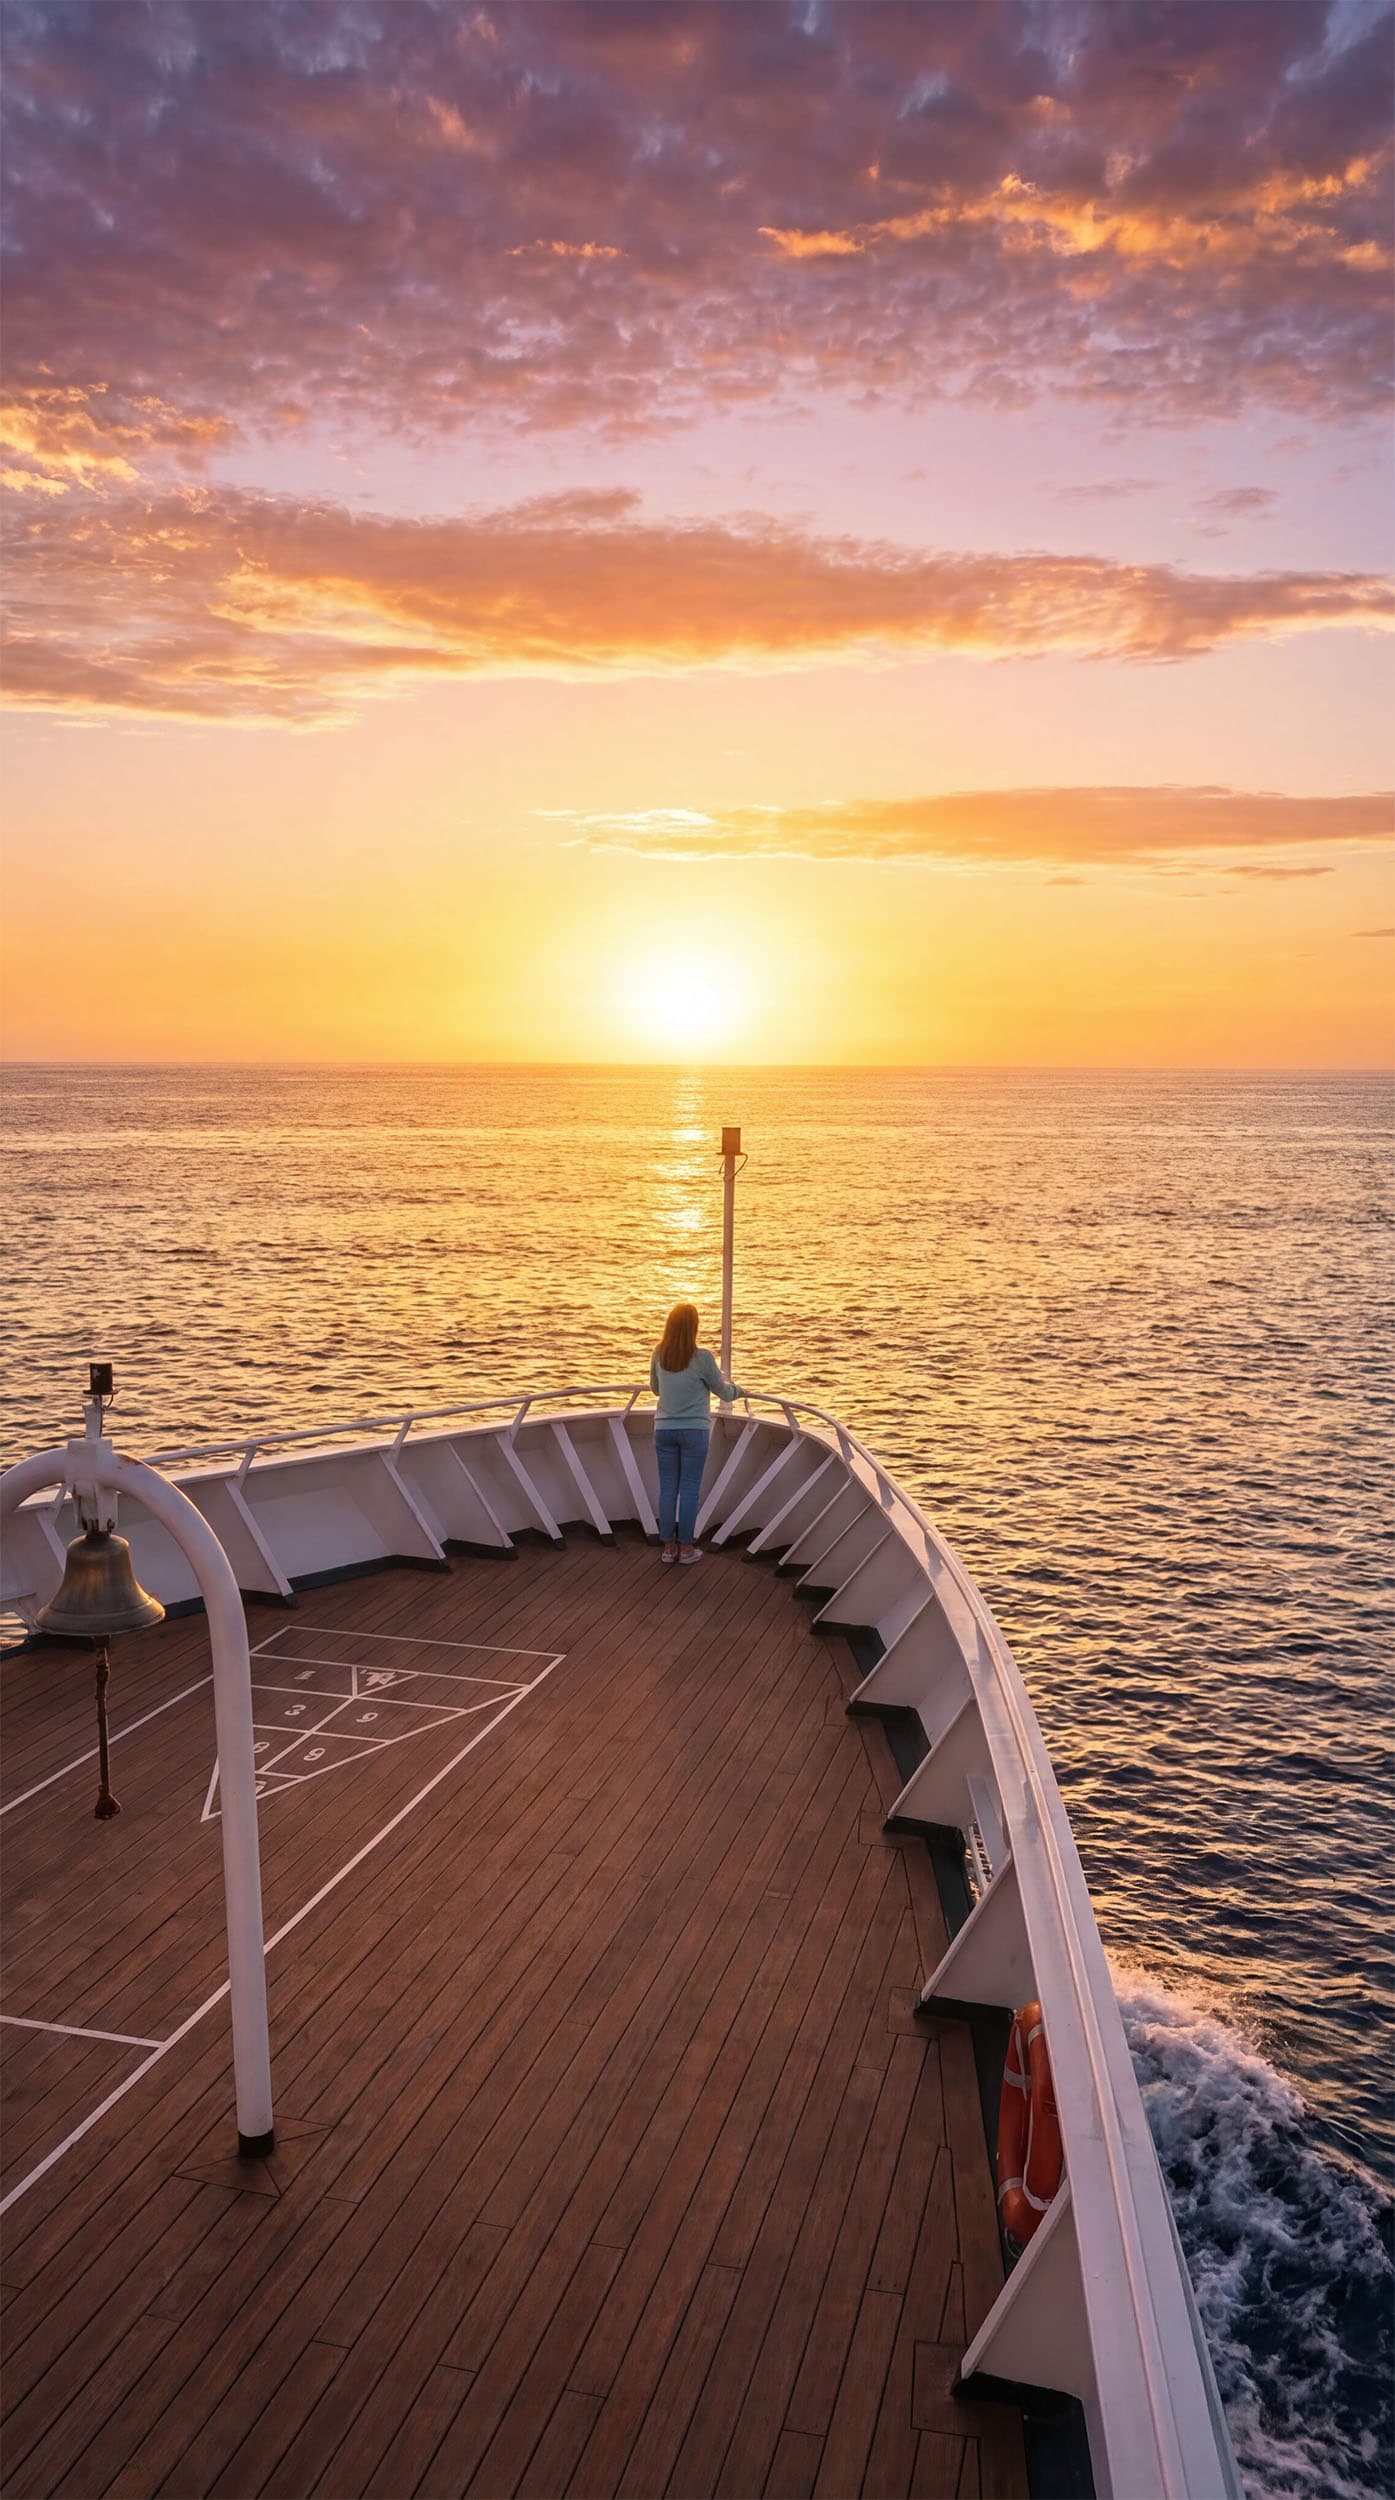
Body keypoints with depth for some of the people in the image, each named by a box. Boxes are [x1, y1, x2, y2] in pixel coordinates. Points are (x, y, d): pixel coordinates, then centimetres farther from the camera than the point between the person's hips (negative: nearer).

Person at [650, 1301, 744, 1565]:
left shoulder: (659, 1354, -2)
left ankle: (669, 1547, 14)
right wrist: (737, 1390, 22)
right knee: (689, 1489, 4)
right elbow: (722, 1390, -1)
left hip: (664, 1429, 4)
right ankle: (686, 1547, 10)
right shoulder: (701, 1357, -14)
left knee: (667, 1488, 8)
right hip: (694, 1430, -3)